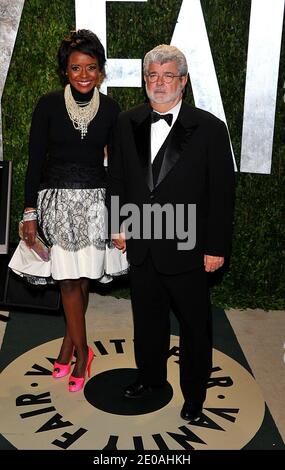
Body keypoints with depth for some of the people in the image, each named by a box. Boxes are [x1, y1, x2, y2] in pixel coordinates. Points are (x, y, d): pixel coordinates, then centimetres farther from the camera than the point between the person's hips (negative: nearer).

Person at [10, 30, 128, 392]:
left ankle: (68, 345, 29)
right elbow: (35, 161, -2)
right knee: (69, 279, -1)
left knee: (82, 279, 8)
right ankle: (82, 352, 19)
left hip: (95, 200, 2)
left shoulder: (110, 109, 1)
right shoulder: (48, 105, -4)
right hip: (57, 199, -1)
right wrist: (30, 212, -6)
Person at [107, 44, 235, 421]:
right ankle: (151, 377, 45)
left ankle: (194, 393, 36)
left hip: (186, 249, -3)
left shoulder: (209, 128, -10)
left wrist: (216, 247, -10)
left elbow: (222, 193, -9)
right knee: (147, 319, 21)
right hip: (140, 245, 4)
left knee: (194, 326, 13)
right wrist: (118, 225, 6)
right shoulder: (128, 123, 3)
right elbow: (116, 178, 11)